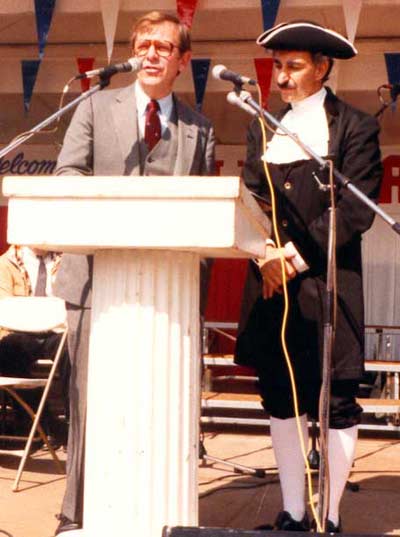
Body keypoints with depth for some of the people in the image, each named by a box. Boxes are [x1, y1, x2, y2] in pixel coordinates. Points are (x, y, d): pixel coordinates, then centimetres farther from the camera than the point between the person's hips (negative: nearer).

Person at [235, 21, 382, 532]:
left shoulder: (354, 127, -1)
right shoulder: (264, 128, 14)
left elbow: (355, 210, -9)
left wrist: (297, 256, -13)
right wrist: (266, 254, -11)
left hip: (328, 284, -5)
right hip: (271, 284, 5)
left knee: (336, 403, -1)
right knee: (280, 396, 8)